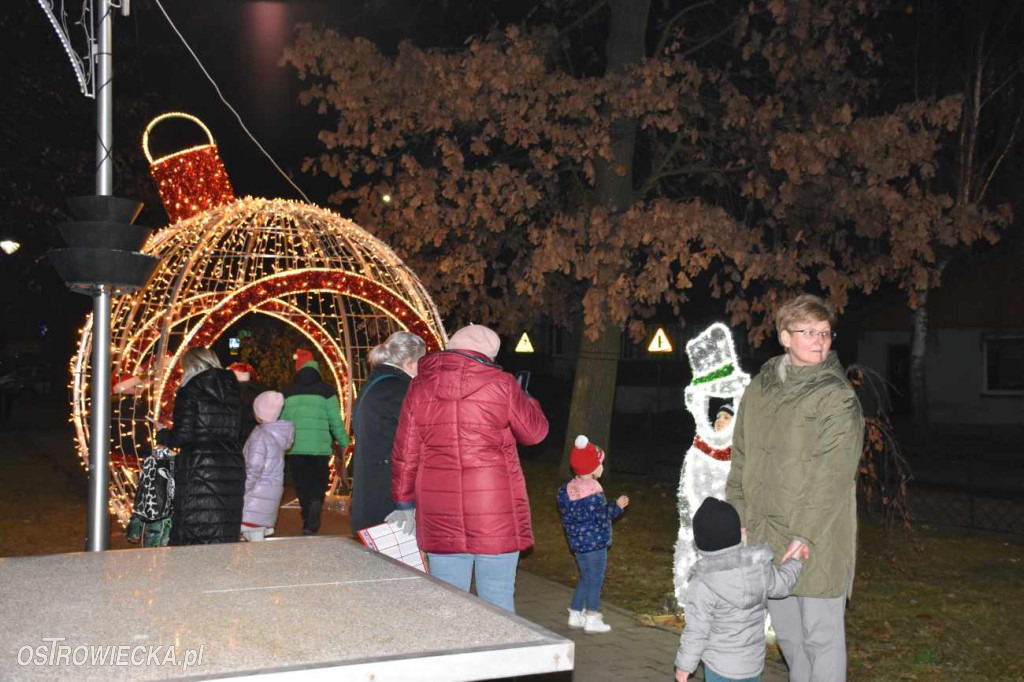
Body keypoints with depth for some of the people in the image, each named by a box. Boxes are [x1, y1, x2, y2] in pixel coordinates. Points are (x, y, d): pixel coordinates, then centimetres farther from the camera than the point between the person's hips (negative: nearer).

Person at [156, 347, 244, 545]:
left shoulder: (190, 391, -4)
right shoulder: (231, 391, 13)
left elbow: (183, 436, -10)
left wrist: (162, 434, 10)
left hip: (200, 470, -6)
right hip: (233, 468, 6)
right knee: (226, 533, 9)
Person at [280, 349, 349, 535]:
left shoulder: (287, 392, 7)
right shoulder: (326, 391, -1)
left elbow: (280, 420, 12)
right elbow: (335, 420, 1)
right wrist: (343, 442, 12)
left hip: (295, 448, 2)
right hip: (320, 447, -2)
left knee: (302, 484, 13)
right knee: (319, 480, 9)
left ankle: (308, 522, 14)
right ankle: (316, 502, -19)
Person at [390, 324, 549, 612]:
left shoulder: (419, 387, 6)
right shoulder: (501, 385, -4)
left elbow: (405, 452, 8)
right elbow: (535, 431, 7)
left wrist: (404, 502, 16)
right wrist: (526, 400, 26)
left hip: (440, 515, 3)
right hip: (495, 512, -3)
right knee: (498, 600, 6)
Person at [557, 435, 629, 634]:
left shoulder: (568, 489, 7)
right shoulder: (592, 492, -20)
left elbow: (566, 515, 14)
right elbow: (601, 516, -22)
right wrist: (617, 506, -11)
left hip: (578, 543, 9)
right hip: (594, 542, -8)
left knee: (585, 578, 19)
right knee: (595, 580, 2)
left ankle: (575, 615, 25)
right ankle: (592, 619, 6)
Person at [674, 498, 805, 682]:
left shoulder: (702, 585, -25)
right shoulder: (759, 565, -11)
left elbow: (696, 631, -18)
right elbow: (781, 585, 9)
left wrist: (684, 664, -4)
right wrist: (795, 561, 28)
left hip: (722, 667, -6)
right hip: (754, 660, 6)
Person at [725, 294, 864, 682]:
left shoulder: (837, 396, -10)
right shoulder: (759, 390, 8)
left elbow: (832, 474, -16)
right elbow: (741, 460, 12)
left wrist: (805, 535, -20)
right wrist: (738, 516, 7)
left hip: (816, 538, -6)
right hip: (765, 534, 6)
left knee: (821, 632, 1)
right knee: (786, 630, 19)